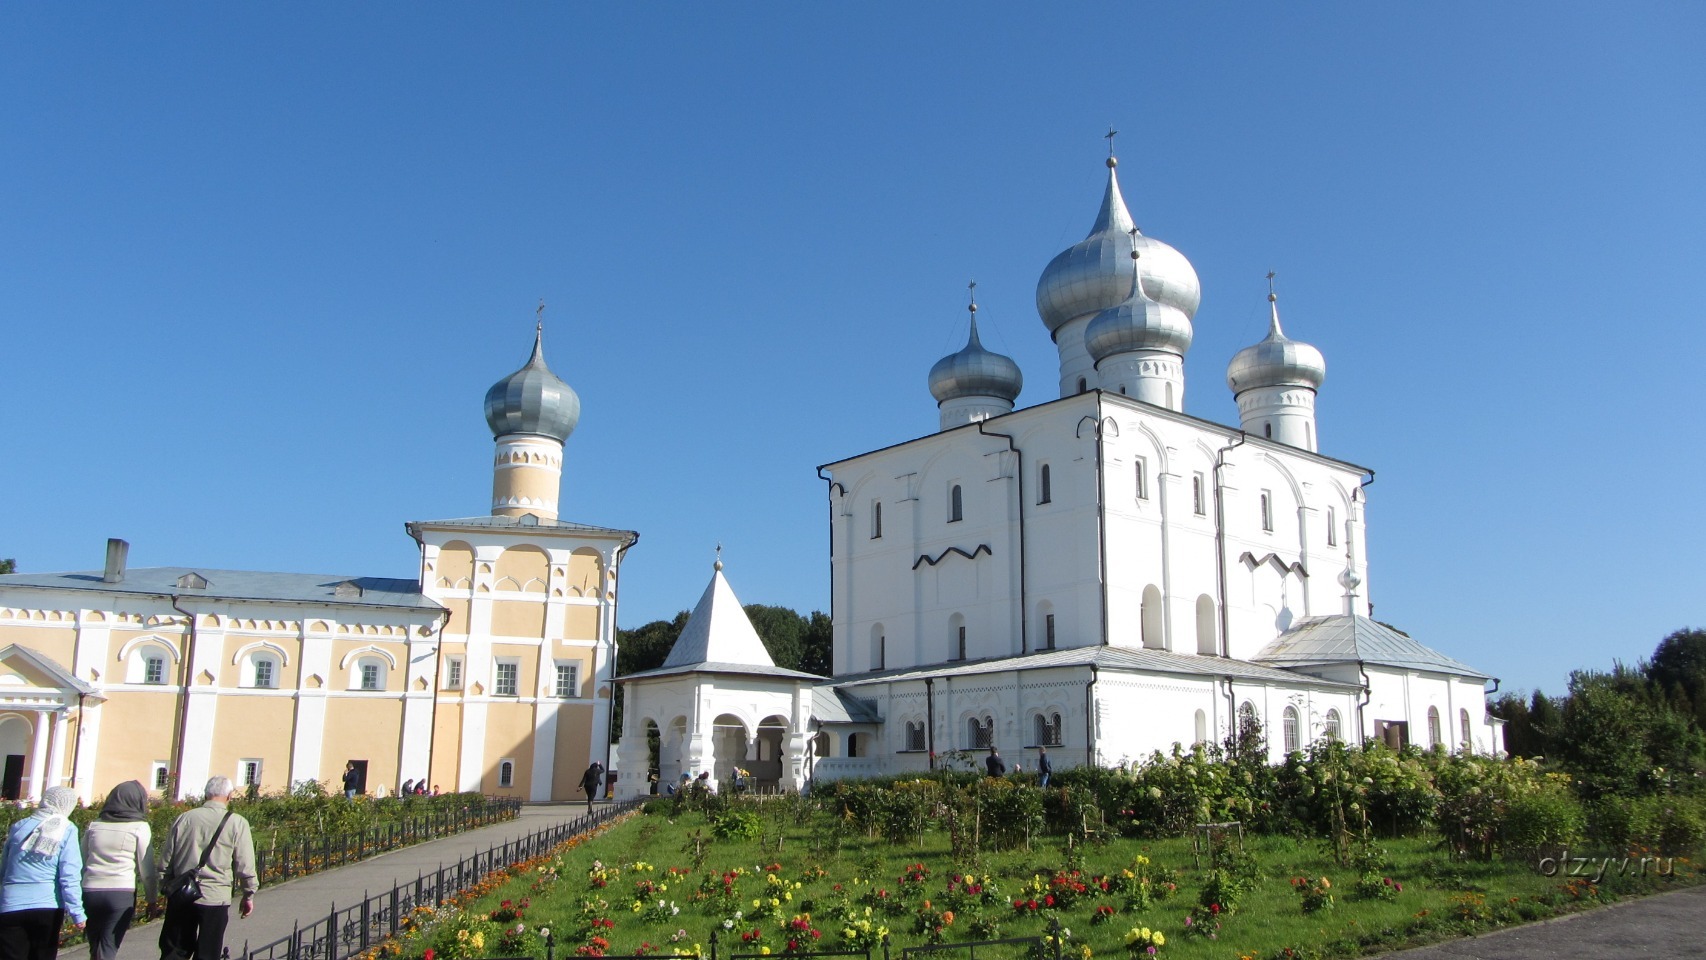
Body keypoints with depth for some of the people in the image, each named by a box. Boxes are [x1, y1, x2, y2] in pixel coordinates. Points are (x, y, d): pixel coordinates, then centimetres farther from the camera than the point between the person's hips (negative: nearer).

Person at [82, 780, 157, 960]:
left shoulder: (94, 825, 10)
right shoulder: (140, 827, -3)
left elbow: (81, 862, 14)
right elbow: (147, 869, -2)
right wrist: (151, 897, 8)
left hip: (90, 892, 4)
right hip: (121, 893, -4)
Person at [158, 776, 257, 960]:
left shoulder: (184, 818, 3)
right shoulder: (237, 824, -7)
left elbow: (166, 859, 8)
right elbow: (245, 865, -5)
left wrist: (168, 886, 21)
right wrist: (249, 895, 7)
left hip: (181, 896, 3)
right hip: (215, 897, -3)